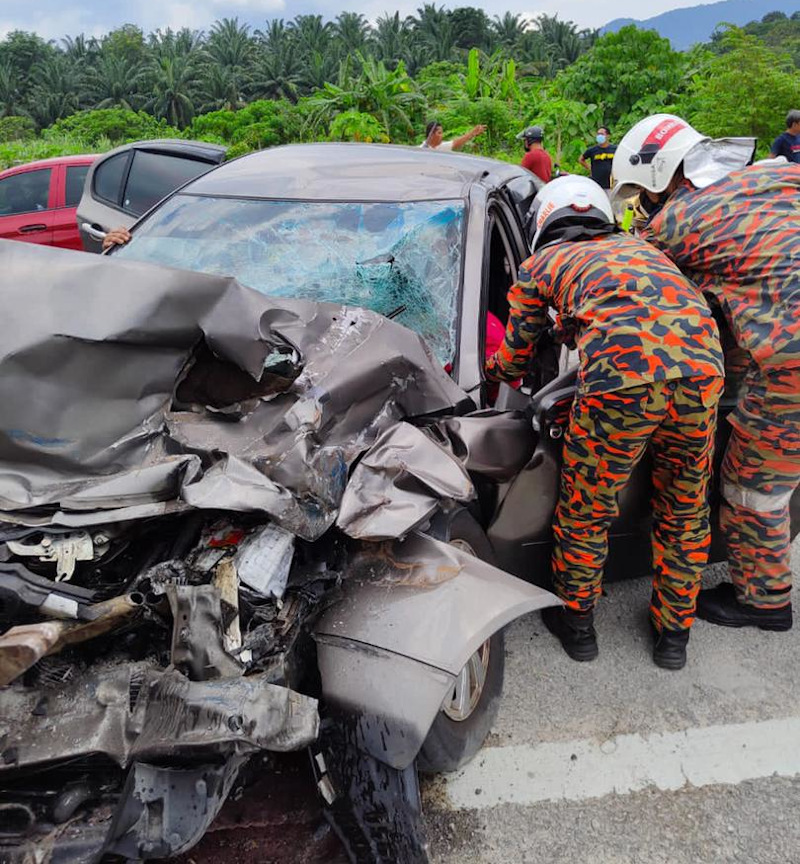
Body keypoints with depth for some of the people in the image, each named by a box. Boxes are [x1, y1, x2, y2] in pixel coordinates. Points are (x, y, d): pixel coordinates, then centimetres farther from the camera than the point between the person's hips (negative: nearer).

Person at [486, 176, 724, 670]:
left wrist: (492, 369, 52)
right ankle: (674, 633, 41)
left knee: (586, 513, 18)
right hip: (703, 365, 5)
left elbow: (515, 359, 30)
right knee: (685, 508, 24)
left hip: (620, 375, -4)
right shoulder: (638, 246, 35)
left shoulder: (541, 264, 24)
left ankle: (577, 627, 38)